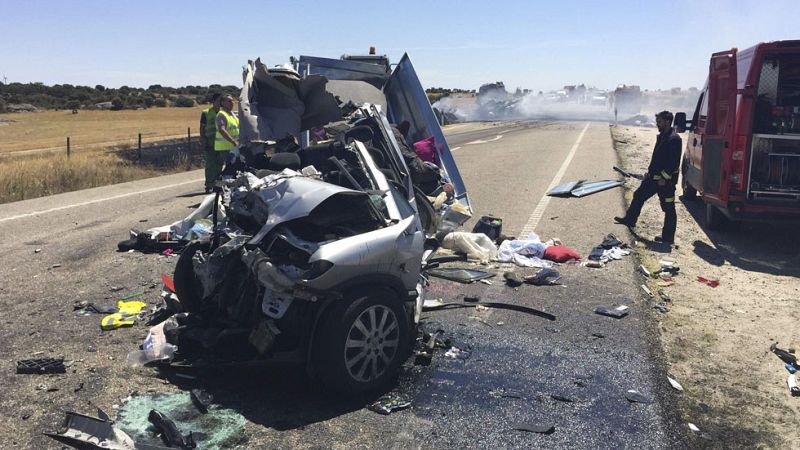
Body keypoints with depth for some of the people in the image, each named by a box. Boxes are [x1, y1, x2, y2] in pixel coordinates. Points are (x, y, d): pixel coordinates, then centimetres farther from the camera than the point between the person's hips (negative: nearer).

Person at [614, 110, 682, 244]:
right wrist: (650, 171, 17)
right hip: (654, 177, 10)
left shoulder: (674, 139, -19)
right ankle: (630, 219, 36)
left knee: (668, 209, 0)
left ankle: (668, 237, 7)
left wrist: (664, 178, -23)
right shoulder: (661, 136, 11)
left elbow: (674, 162, -23)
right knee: (638, 195, 20)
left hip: (666, 180, -10)